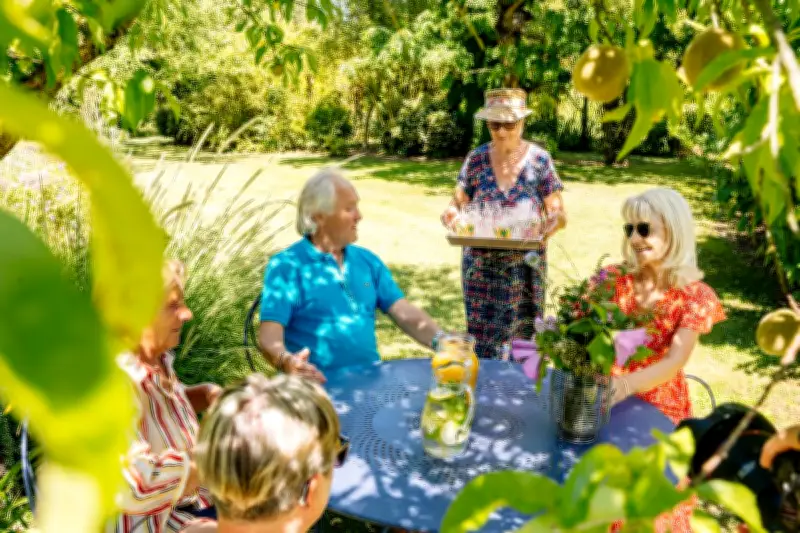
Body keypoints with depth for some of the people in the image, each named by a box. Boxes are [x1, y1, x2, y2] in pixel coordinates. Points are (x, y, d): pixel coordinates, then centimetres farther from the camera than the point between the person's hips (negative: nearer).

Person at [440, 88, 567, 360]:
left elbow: (558, 213, -1)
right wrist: (451, 213, -16)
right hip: (481, 267, 1)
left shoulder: (539, 160, -3)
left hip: (525, 268, -1)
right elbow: (459, 203, 6)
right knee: (482, 341, 5)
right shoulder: (476, 159, 0)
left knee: (522, 337, 5)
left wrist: (554, 220, -24)